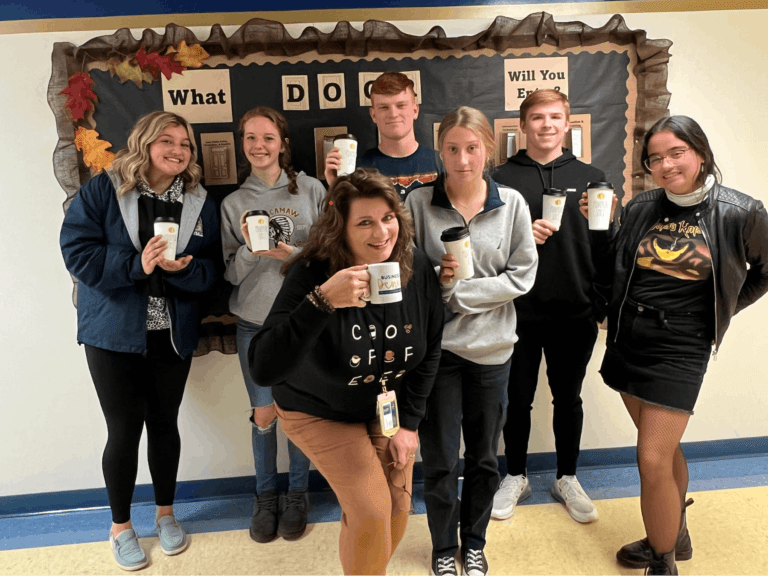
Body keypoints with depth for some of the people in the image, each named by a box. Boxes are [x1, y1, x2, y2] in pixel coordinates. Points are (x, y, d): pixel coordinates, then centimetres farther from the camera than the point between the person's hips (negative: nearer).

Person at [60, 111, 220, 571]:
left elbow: (211, 270, -2)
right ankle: (121, 527, 28)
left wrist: (181, 268, -22)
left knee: (165, 424, 15)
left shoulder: (201, 204, 3)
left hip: (173, 335, 3)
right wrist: (136, 265, -26)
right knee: (124, 430, 5)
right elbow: (78, 253, -14)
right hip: (114, 333, -3)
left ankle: (166, 513, 37)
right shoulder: (102, 191, -5)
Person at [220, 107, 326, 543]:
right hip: (255, 322, 1)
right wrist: (249, 248, -17)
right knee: (264, 414, 8)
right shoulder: (234, 203, 4)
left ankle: (297, 495, 31)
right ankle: (266, 496, 31)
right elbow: (230, 273, 2)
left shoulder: (311, 190, -1)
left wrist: (292, 252, -19)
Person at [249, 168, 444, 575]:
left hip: (388, 405, 4)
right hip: (319, 412, -4)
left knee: (398, 508, 9)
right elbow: (263, 370, -38)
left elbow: (430, 350, -1)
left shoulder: (417, 268, -15)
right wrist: (322, 301, -48)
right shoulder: (311, 275, -29)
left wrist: (408, 420, -2)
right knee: (371, 514, -11)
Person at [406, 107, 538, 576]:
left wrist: (458, 293, -14)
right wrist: (435, 276, -21)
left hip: (491, 348, 1)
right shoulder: (419, 203, -6)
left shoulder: (511, 203, -4)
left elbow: (522, 276, -6)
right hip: (436, 347, -1)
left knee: (484, 457, 17)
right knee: (439, 460, 11)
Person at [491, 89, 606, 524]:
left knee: (568, 399, 15)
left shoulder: (592, 177, 7)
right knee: (518, 399, 11)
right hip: (519, 312, -1)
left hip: (575, 313, 2)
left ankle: (567, 479, 34)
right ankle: (516, 477, 31)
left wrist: (603, 306, 1)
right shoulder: (502, 178, 1)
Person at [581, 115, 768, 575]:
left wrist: (724, 309, 6)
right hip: (627, 338, 5)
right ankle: (675, 535, 42)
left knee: (652, 460, -6)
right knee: (664, 447, 20)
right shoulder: (641, 209, 2)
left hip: (680, 349, -4)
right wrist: (598, 226, -4)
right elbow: (612, 272, 7)